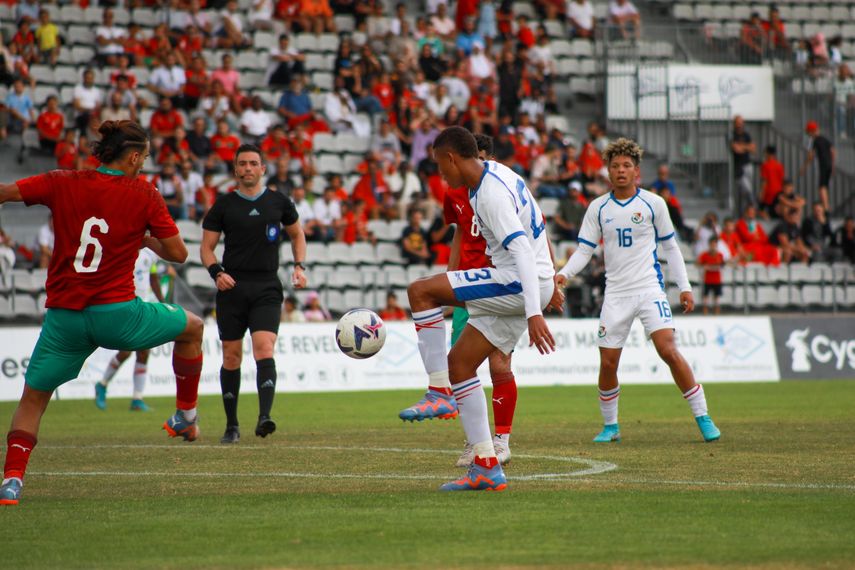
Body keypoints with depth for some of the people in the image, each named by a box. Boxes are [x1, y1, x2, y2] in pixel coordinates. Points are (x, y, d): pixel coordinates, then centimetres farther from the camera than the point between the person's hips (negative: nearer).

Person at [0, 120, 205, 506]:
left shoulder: (63, 184, 3)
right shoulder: (144, 195, -1)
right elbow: (178, 253, 1)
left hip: (63, 317, 2)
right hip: (116, 314, -2)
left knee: (32, 399, 13)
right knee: (192, 327, 24)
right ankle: (187, 415, 34)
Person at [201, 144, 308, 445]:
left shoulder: (279, 202, 8)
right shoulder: (223, 205, 6)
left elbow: (297, 234, 22)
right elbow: (206, 246, 8)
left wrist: (299, 266, 7)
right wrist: (216, 272, -10)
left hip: (266, 288, -1)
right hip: (232, 288, 1)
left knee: (264, 350, -18)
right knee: (231, 356, 2)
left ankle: (264, 417, -28)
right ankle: (231, 425, 12)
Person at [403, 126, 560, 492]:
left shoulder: (490, 195, -18)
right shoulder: (497, 174, 14)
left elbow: (522, 251, -27)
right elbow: (535, 226, 25)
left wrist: (534, 313, -34)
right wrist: (547, 284, 34)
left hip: (520, 284, -10)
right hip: (522, 288, 10)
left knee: (421, 292, -17)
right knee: (458, 362, 9)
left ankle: (440, 394, -13)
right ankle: (486, 468, 7)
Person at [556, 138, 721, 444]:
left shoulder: (653, 203, 1)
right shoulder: (598, 208, 5)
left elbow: (670, 247, 9)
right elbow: (584, 249, 7)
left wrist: (685, 287, 4)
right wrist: (564, 274, -12)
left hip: (649, 288, -2)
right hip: (616, 292, 2)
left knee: (668, 351, -16)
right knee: (607, 362, -1)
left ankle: (703, 418, -8)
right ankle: (610, 426, 18)